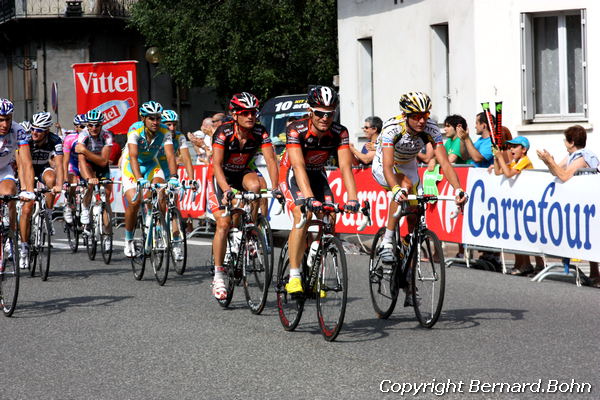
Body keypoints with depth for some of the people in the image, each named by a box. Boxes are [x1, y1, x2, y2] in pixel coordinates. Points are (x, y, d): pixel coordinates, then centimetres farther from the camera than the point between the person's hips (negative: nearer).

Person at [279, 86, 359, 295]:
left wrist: (352, 198, -43)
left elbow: (345, 166, -29)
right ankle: (294, 277, -24)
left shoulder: (339, 133, -21)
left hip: (317, 174, 4)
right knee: (303, 215, -27)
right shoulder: (296, 129, -31)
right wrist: (309, 197, -54)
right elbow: (298, 166, -41)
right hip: (293, 175, -4)